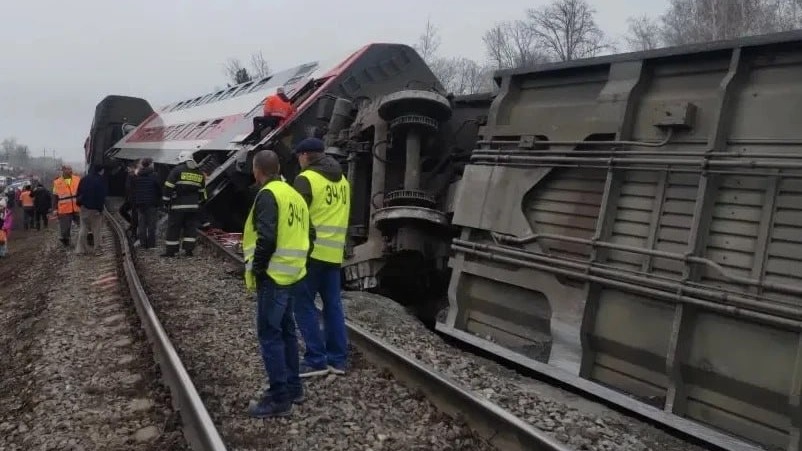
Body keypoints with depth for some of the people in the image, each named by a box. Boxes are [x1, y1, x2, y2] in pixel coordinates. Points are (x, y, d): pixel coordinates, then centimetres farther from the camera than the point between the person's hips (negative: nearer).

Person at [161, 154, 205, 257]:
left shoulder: (177, 170, -4)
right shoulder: (199, 173, 12)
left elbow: (169, 186, -8)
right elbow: (202, 191, 19)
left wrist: (166, 199, -2)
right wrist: (200, 202, 28)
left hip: (178, 205, -4)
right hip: (193, 206, 4)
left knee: (173, 228, 2)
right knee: (191, 228, 9)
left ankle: (171, 251, 5)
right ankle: (189, 250, 5)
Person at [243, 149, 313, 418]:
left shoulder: (268, 195, -13)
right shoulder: (294, 194, 15)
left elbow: (266, 237, -23)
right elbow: (306, 234, 16)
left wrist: (257, 269, -13)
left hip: (273, 276, -9)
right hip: (291, 275, 9)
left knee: (269, 335, -4)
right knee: (286, 330, 18)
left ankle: (279, 398, 0)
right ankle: (293, 388, 26)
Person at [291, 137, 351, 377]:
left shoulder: (306, 179, -9)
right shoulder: (342, 181, 15)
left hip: (312, 251, -7)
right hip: (334, 253, 7)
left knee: (304, 304, 1)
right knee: (333, 304, 12)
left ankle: (316, 360, 0)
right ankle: (337, 359, 15)